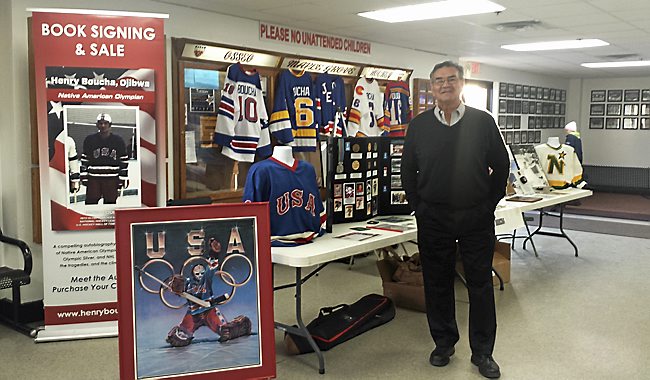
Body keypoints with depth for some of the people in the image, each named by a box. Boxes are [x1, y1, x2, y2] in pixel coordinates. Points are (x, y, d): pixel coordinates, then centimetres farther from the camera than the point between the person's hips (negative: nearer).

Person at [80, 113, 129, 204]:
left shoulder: (118, 141, 1)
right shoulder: (89, 140, 3)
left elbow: (124, 161, 3)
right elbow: (84, 160, 9)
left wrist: (123, 179, 0)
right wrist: (84, 177, 5)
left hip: (111, 180, 0)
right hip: (93, 179, 0)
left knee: (110, 203, 7)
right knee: (90, 202, 0)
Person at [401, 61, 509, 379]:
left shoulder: (483, 122, 1)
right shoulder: (419, 125, 4)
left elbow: (501, 165, 7)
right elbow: (408, 170, 10)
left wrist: (489, 204, 4)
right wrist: (418, 207, 5)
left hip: (476, 218, -1)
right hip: (433, 219, 1)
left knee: (481, 284, 5)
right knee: (437, 283, 9)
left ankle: (482, 352, 19)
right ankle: (443, 343, 27)